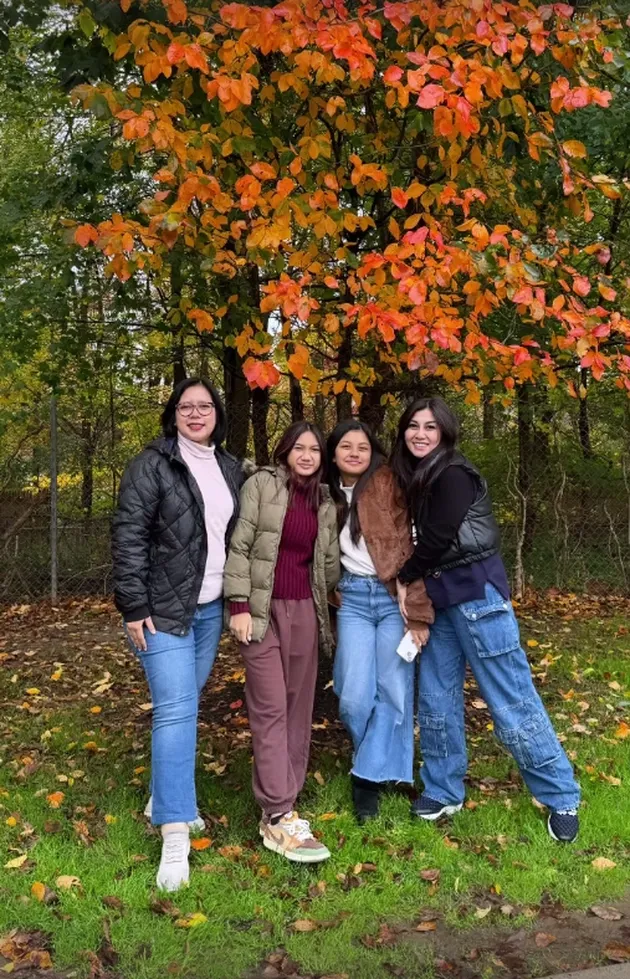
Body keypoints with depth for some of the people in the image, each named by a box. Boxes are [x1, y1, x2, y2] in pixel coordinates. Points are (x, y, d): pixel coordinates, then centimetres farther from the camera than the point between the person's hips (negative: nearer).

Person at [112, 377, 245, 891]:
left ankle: (165, 797, 32)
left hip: (211, 608, 6)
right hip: (163, 607, -6)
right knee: (175, 710, -10)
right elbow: (128, 535, -12)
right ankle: (175, 834, -6)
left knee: (187, 702, 15)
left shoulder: (230, 468, 9)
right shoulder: (152, 464, -9)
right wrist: (133, 606, -15)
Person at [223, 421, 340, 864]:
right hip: (263, 610, -5)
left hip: (305, 610, 5)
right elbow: (239, 546, -7)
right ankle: (278, 819, -6)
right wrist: (239, 605, -11)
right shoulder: (261, 485, -3)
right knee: (270, 709, -7)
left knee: (299, 709, 8)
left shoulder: (325, 501, 12)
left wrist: (324, 602, 16)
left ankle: (286, 799, 20)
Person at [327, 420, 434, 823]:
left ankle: (371, 776, 17)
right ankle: (381, 764, 26)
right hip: (354, 599, 4)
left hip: (394, 597, -3)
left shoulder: (389, 484, -5)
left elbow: (409, 548, -10)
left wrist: (418, 611, -14)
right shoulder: (331, 494, 12)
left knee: (393, 691, -2)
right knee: (355, 697, -2)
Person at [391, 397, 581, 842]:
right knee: (436, 696, 10)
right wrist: (413, 584, 2)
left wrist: (404, 578, -3)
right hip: (440, 596, 9)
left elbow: (437, 539, -17)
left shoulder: (454, 475, -13)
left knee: (511, 700, -3)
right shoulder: (419, 478, 14)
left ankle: (562, 798, 10)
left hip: (477, 593, -8)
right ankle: (444, 791, 23)